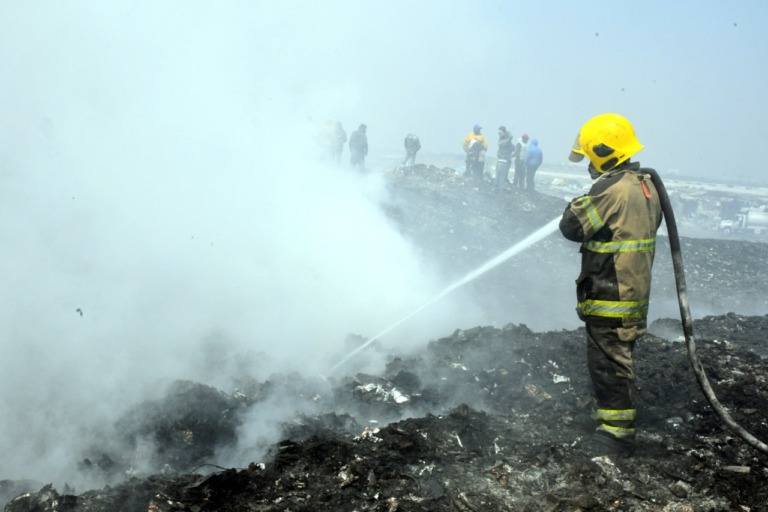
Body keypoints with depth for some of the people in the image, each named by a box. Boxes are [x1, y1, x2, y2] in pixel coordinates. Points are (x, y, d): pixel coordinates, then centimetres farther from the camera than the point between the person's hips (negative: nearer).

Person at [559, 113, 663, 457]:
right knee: (611, 357, 21)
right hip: (634, 289, 10)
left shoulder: (611, 189, -22)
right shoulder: (646, 186, 9)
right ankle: (606, 413, 34)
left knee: (609, 362, -1)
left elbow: (572, 227, -17)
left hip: (610, 296, -10)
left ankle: (617, 432, 6)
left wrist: (577, 204, 1)